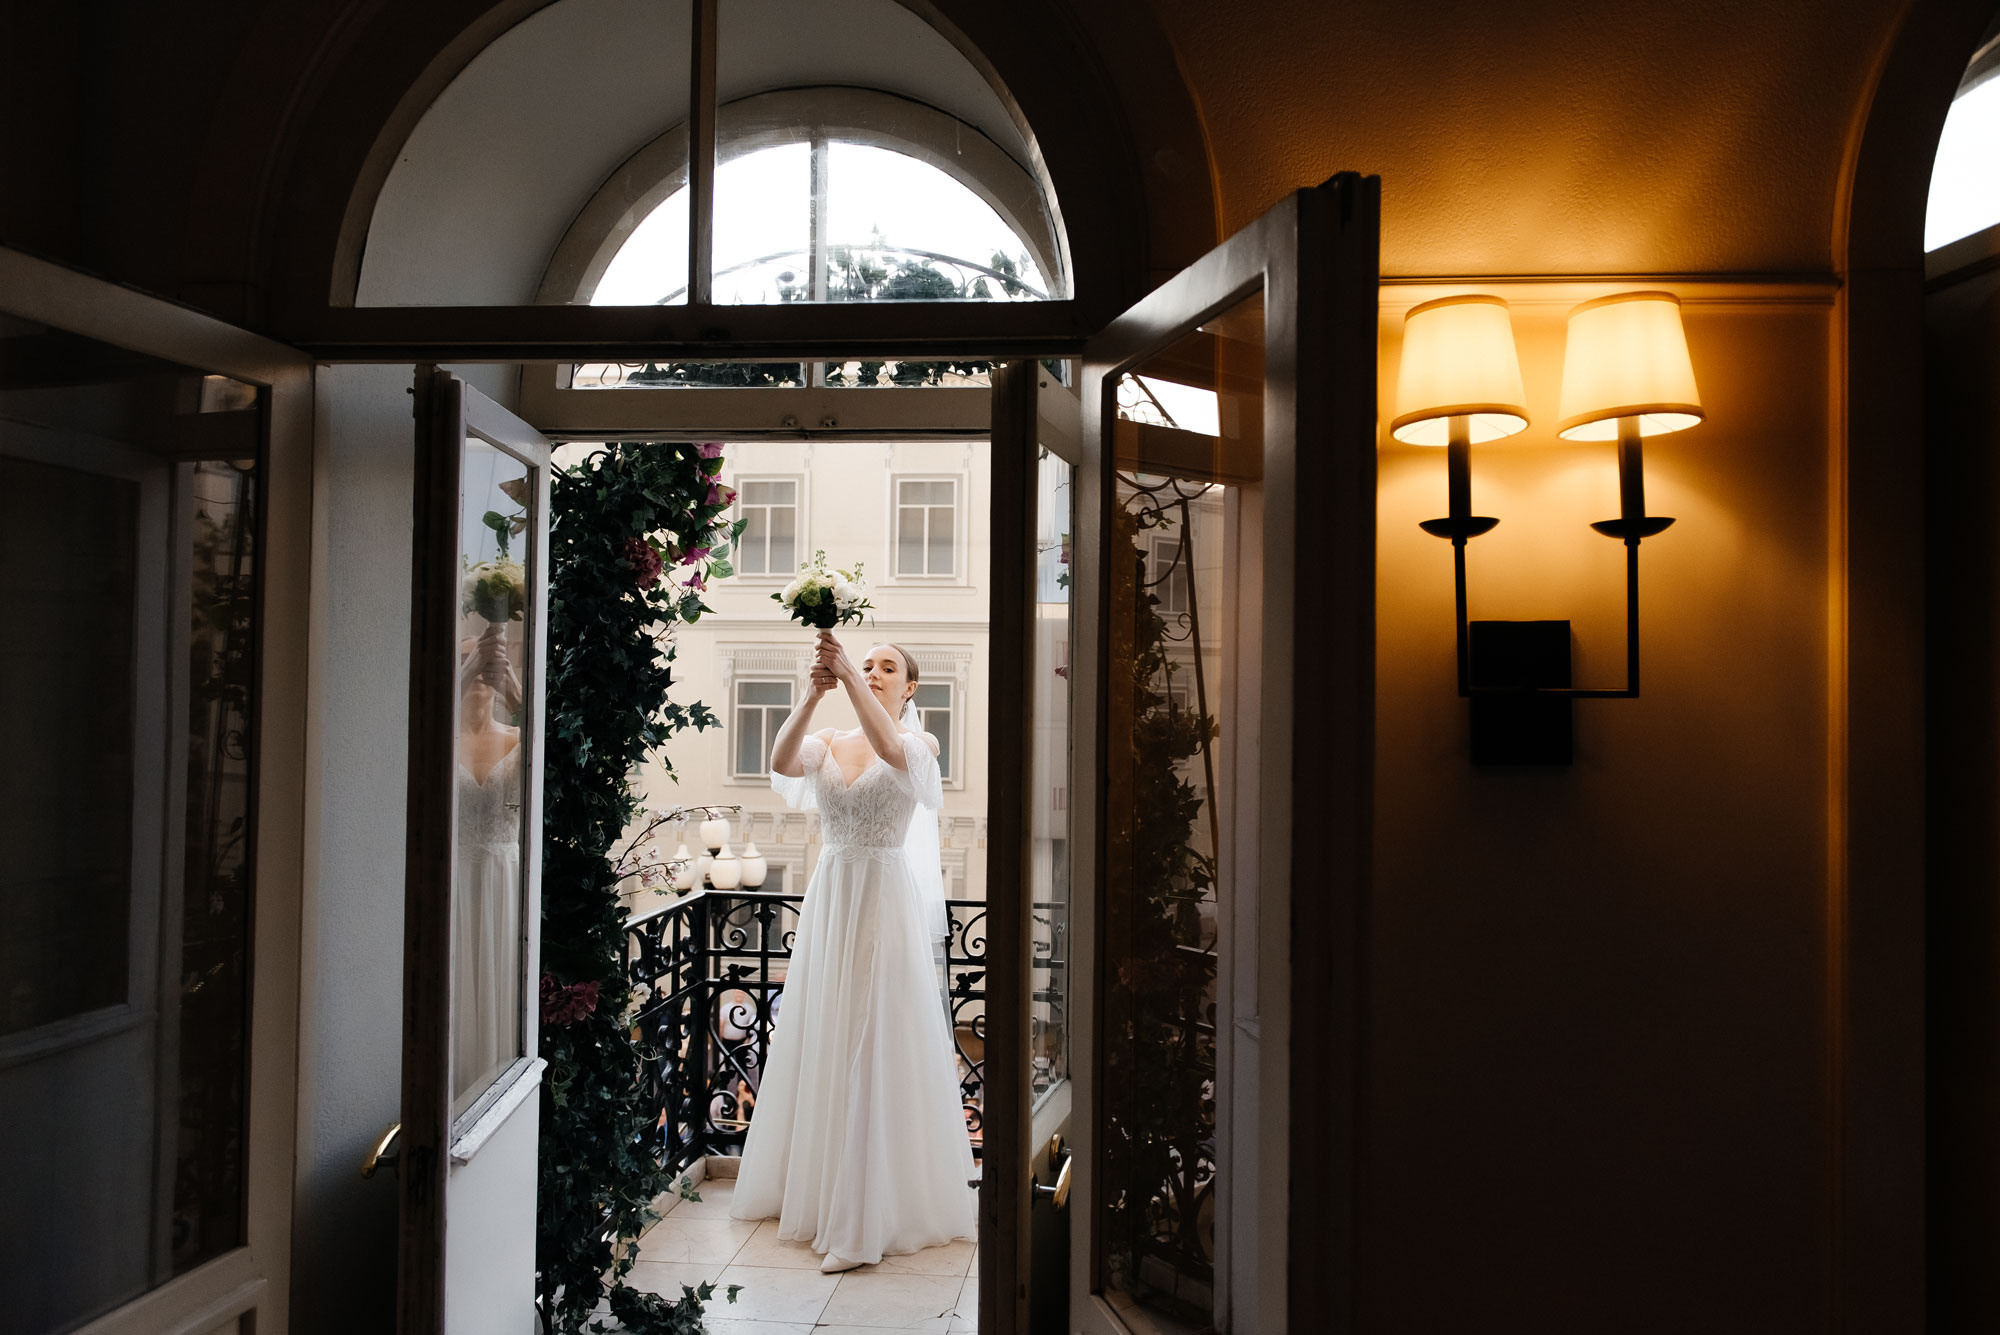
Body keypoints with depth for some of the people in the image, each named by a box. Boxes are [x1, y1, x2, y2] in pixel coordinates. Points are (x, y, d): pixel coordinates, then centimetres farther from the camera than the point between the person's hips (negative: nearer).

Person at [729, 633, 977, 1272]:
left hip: (886, 899, -4)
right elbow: (782, 762, -14)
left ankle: (873, 1212, 8)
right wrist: (813, 694, -29)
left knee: (878, 1043, -3)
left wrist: (848, 677, -34)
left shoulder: (921, 743, -1)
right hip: (829, 896, 5)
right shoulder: (828, 742, 8)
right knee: (822, 1040, 13)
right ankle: (814, 1185, 31)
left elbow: (890, 748, -26)